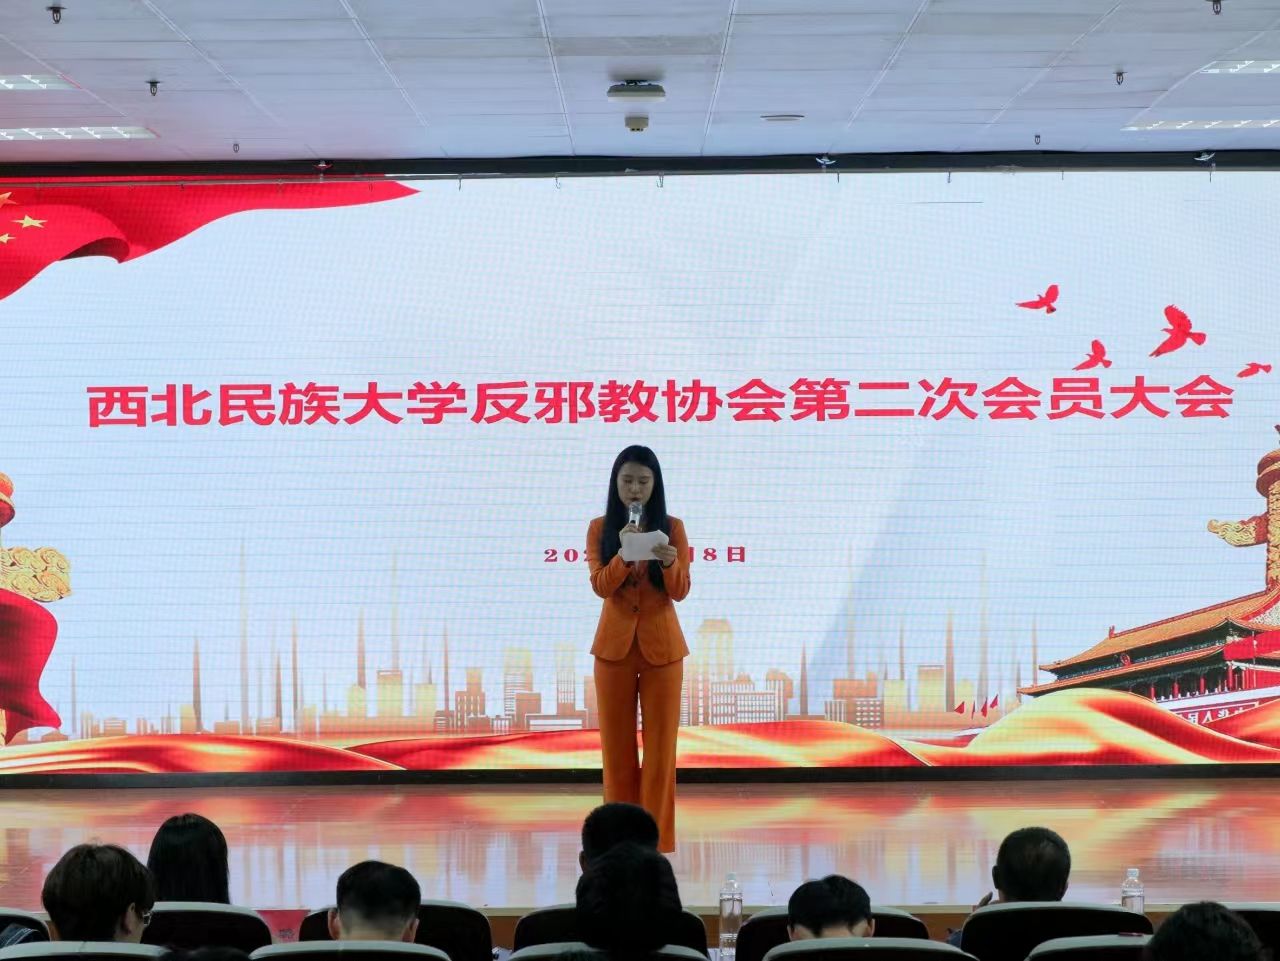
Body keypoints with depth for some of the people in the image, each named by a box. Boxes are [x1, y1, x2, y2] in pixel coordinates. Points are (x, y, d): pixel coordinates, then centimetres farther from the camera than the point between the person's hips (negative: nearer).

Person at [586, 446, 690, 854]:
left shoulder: (672, 528, 0)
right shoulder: (600, 528, 1)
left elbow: (681, 591, -5)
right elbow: (600, 585, -10)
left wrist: (669, 562, -26)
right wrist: (623, 552, -27)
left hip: (661, 646, -1)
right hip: (614, 645, 1)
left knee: (660, 745, 0)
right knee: (616, 745, 5)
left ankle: (657, 842, 5)